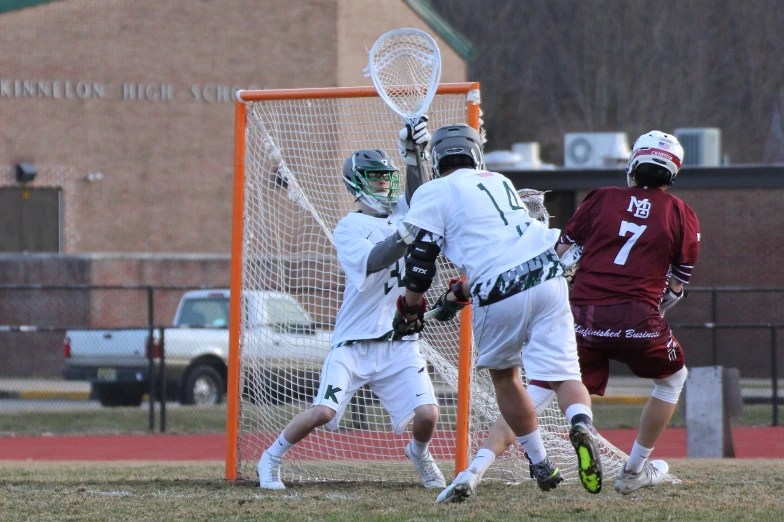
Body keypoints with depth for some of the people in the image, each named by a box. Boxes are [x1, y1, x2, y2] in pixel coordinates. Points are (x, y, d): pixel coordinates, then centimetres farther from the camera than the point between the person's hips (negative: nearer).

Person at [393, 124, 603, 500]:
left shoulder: (435, 193, 6)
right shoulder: (499, 183, 24)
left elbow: (421, 257, 0)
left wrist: (410, 308, 14)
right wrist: (461, 294, 39)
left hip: (500, 298, -4)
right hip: (547, 275, 4)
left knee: (503, 373, 19)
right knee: (562, 372, 3)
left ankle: (540, 465, 20)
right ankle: (581, 425, -29)